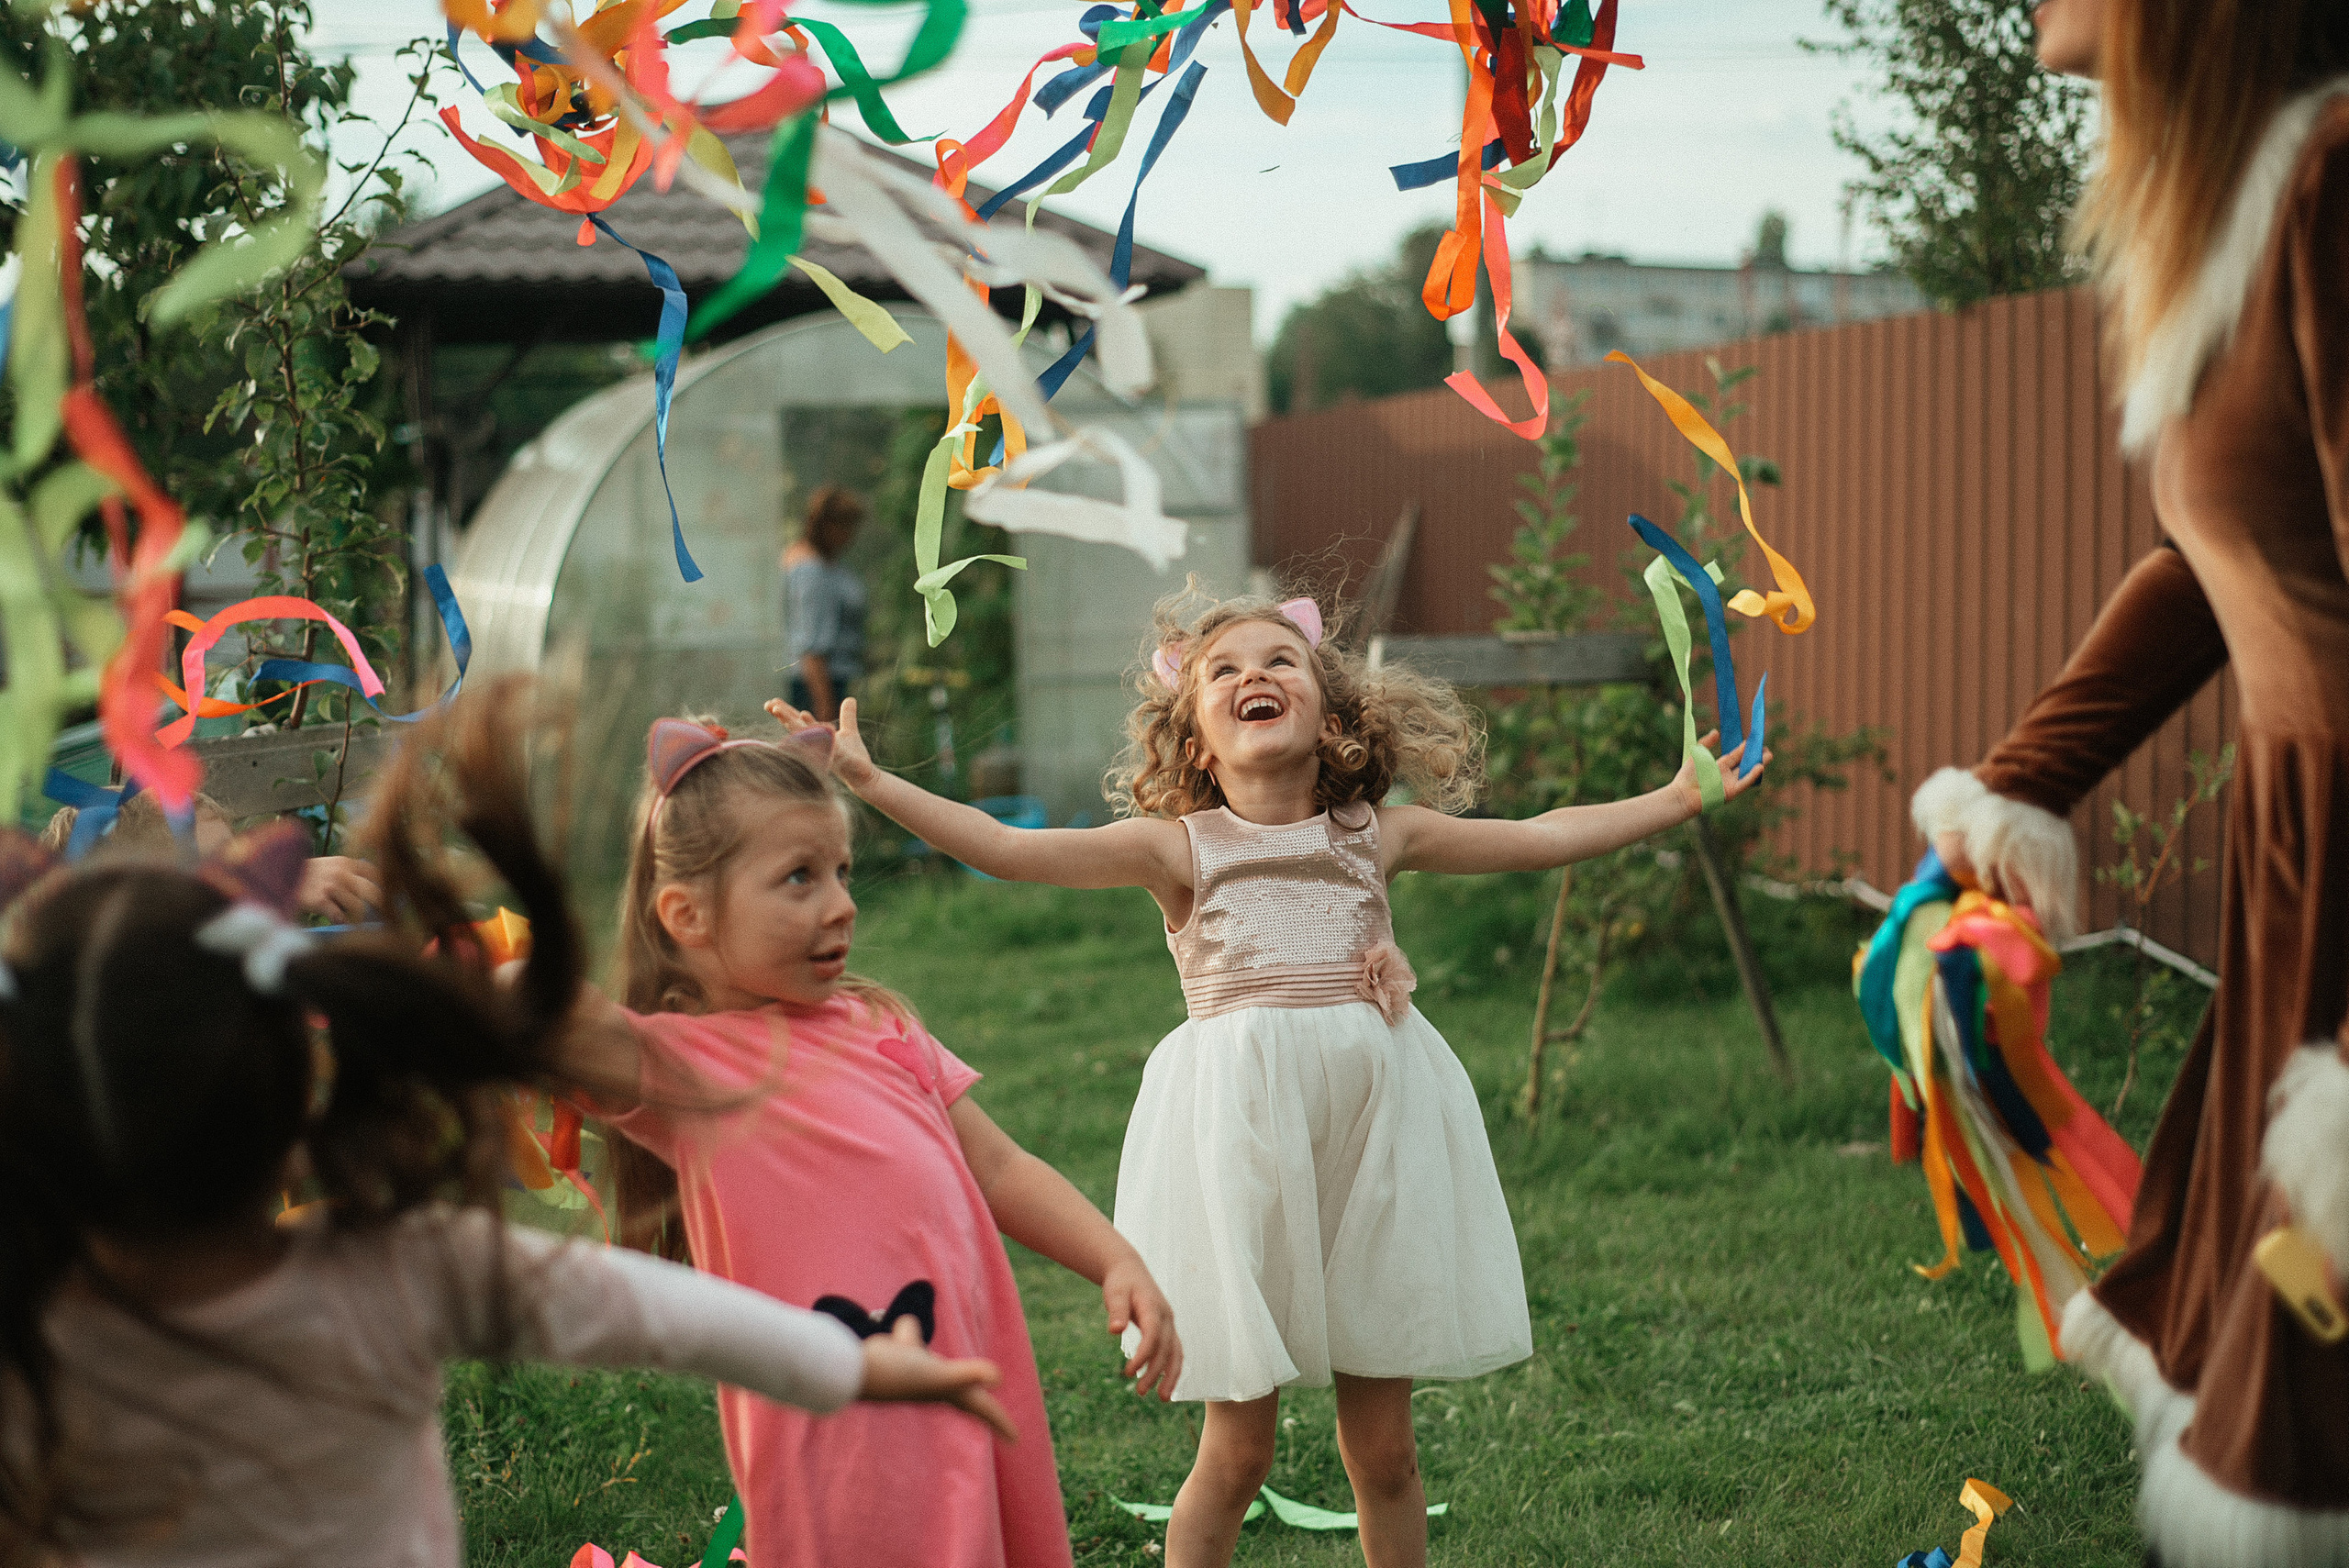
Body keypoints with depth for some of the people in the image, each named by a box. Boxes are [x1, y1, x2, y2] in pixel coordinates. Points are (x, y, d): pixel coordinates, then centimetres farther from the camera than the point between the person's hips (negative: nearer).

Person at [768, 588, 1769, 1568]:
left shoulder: (1379, 836, 8)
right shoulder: (1178, 847, -1)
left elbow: (1542, 838, 14)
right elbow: (1011, 850, -10)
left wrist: (1678, 798, 14)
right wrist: (870, 782, -18)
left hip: (1373, 1129, 3)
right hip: (1243, 1131, -2)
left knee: (1383, 1449, 10)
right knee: (1238, 1448, 2)